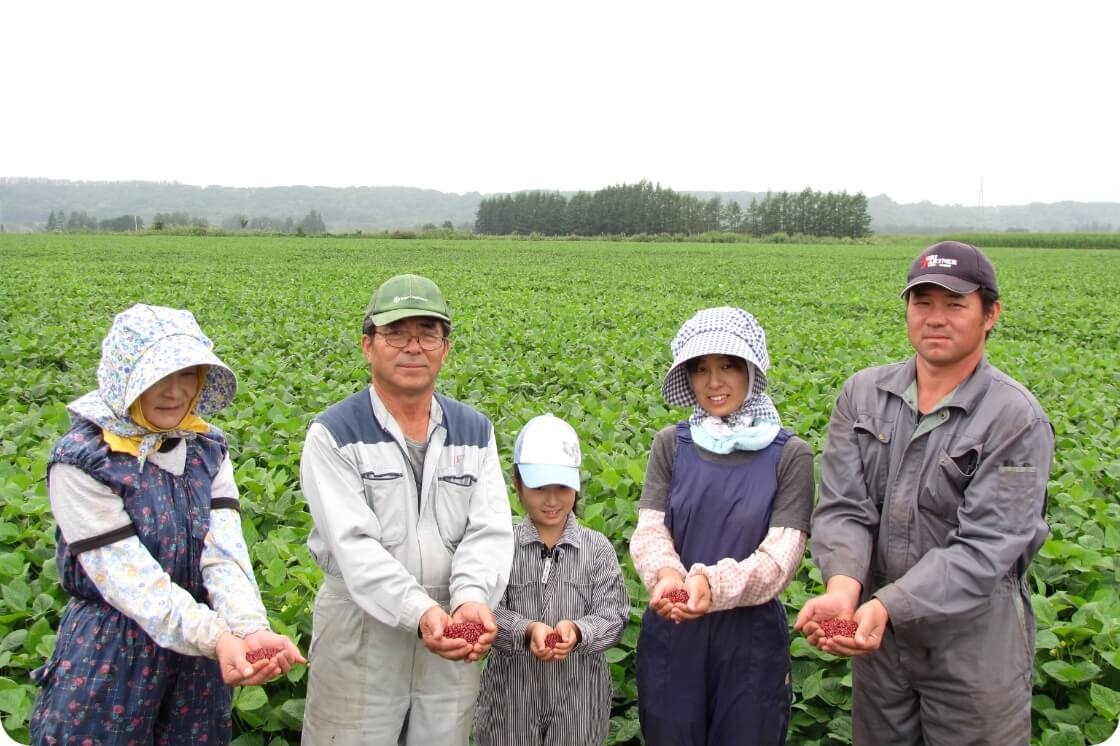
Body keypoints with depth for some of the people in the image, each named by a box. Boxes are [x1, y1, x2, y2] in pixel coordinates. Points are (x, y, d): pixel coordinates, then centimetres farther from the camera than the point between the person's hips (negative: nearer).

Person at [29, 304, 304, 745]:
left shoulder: (208, 448, 0)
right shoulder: (82, 461, -15)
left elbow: (226, 548, -13)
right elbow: (129, 577, -22)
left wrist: (249, 629, -30)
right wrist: (216, 638, -34)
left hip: (200, 657, 4)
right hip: (109, 658, -4)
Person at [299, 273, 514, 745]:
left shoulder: (475, 431, 4)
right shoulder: (334, 435, -8)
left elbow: (489, 529, -7)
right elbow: (354, 544, -18)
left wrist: (473, 597, -27)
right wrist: (420, 611, -31)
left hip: (453, 628, 4)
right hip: (361, 627, -3)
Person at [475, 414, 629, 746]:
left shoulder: (598, 548, -2)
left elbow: (613, 617, -7)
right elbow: (487, 612, -11)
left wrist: (576, 630, -27)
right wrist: (527, 631, -29)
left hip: (578, 702, 0)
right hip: (512, 700, 0)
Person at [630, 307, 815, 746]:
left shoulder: (790, 454, -7)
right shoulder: (670, 445, 0)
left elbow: (781, 555, -14)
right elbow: (649, 530, -8)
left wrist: (712, 583, -32)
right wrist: (666, 575, -30)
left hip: (751, 639, -2)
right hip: (671, 635, 2)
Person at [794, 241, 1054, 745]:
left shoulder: (1016, 420, -15)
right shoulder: (863, 394, -2)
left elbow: (983, 547, -22)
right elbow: (842, 507, -10)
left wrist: (887, 606, -34)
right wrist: (843, 584, -30)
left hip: (974, 644, -3)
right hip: (878, 633, 4)